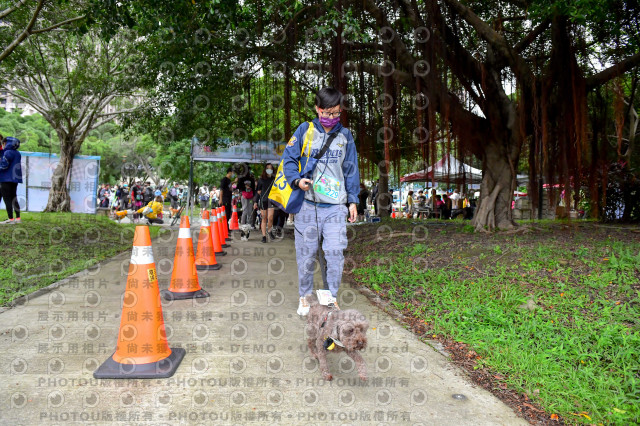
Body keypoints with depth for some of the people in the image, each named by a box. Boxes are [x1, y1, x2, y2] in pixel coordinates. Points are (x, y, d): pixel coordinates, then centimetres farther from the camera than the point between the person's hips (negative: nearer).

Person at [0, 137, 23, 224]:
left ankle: (11, 219, -7)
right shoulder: (17, 153, 14)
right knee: (14, 198, 12)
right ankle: (18, 218, 11)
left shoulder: (8, 152, -12)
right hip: (15, 178, 8)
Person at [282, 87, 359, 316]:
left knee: (335, 252, -5)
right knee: (306, 253, 5)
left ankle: (331, 297, 13)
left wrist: (353, 200, 11)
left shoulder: (345, 135, 11)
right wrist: (296, 179, -14)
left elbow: (351, 170, 14)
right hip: (307, 203, -1)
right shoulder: (304, 130, 4)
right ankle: (304, 296, 23)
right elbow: (288, 158, 5)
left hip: (335, 205, 1)